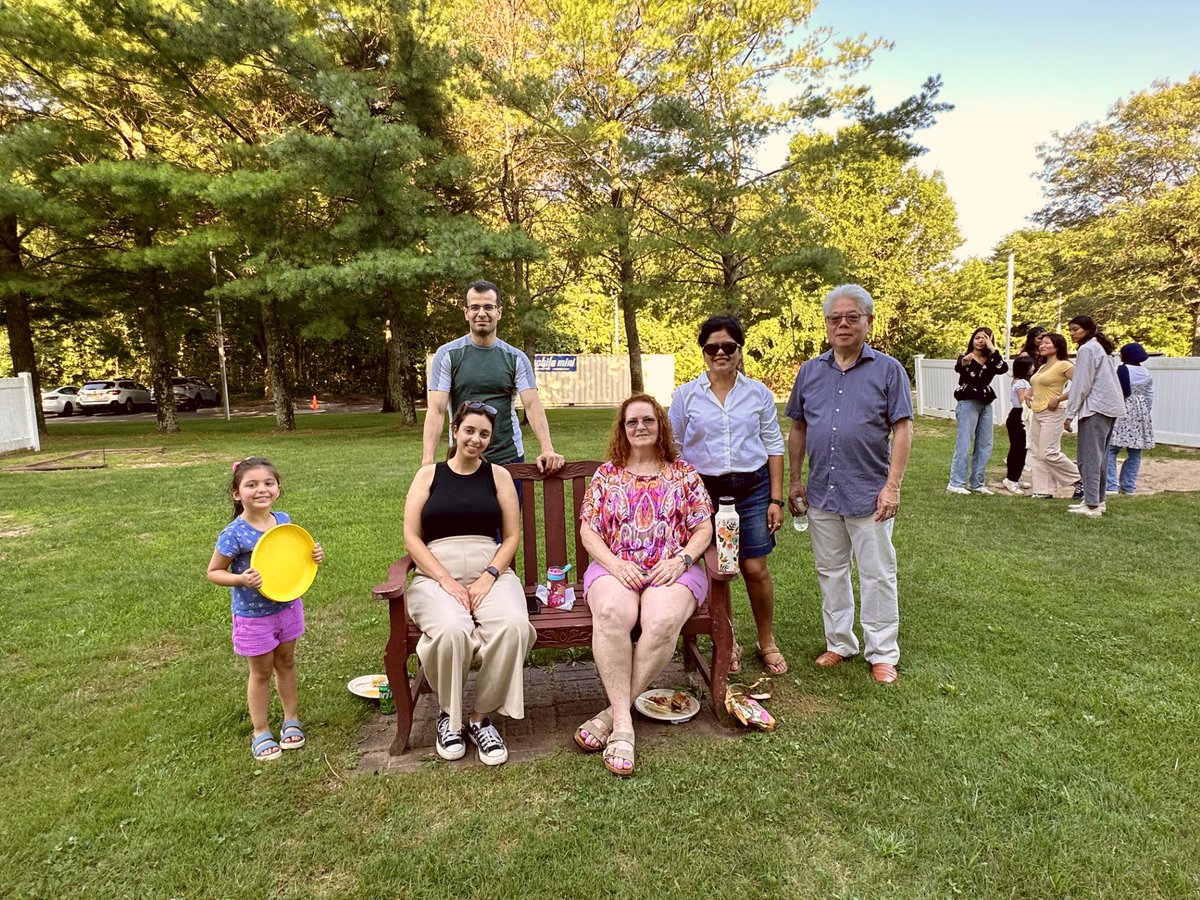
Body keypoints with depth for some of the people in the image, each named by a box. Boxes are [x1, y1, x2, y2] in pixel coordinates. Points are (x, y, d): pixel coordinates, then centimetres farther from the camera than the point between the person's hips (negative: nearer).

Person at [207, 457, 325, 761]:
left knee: (286, 662, 20)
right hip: (254, 615, -4)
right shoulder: (234, 534, -21)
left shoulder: (284, 520, -6)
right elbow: (213, 572, -11)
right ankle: (261, 732, 31)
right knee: (261, 671, 12)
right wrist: (241, 579, -28)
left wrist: (313, 555, -10)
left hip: (288, 607, 4)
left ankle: (291, 719, 38)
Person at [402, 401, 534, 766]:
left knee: (514, 625, -31)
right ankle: (449, 714, -3)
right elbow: (411, 537, 3)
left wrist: (487, 579, -10)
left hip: (490, 573, 1)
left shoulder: (498, 475, 12)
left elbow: (511, 537, 7)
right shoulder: (428, 475, 11)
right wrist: (447, 582, -10)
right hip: (436, 576, -1)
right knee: (451, 630, -34)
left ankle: (482, 716, -9)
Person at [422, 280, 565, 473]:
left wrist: (547, 449, -22)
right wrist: (427, 461, -19)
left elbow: (533, 405, -7)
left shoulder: (516, 358, 2)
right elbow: (436, 410, -7)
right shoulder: (447, 354, -1)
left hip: (509, 457, 1)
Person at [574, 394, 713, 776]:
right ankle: (623, 722, -27)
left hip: (672, 570, 0)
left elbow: (704, 528, 9)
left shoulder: (684, 472, 14)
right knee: (612, 613, -35)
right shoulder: (606, 474, 15)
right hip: (616, 568, 1)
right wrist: (616, 565, -10)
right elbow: (588, 530, 8)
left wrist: (679, 560, -10)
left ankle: (612, 713, -20)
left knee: (662, 621, -34)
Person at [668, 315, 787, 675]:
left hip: (752, 488, 1)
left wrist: (776, 499, 1)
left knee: (755, 569, 1)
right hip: (705, 490, 0)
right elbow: (673, 450, 4)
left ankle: (767, 642, 24)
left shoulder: (758, 393, 3)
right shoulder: (685, 396, 0)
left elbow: (774, 446, 6)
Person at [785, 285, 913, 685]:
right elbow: (797, 428, 12)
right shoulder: (810, 371, 8)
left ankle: (882, 653, 20)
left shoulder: (888, 369, -2)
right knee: (830, 573, 14)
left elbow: (902, 429, -6)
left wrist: (892, 486, -12)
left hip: (869, 494, -4)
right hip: (821, 492, 4)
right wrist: (795, 480, 8)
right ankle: (839, 643, 29)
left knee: (877, 575, 6)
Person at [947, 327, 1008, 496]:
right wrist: (964, 362, -50)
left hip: (986, 405, 6)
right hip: (968, 404, -6)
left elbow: (1003, 369, -10)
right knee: (964, 444, -10)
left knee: (985, 445, 8)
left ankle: (977, 483, 17)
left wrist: (993, 350, -11)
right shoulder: (965, 358, -3)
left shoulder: (990, 361, 11)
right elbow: (957, 368, -27)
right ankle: (956, 483, -7)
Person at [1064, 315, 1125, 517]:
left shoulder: (1086, 349, -8)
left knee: (1089, 457, -10)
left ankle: (1092, 506, -11)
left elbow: (1082, 385, -12)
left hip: (1095, 408, -10)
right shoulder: (1101, 347, 21)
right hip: (1110, 407, 10)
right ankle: (1098, 500, 19)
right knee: (1100, 457, 14)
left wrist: (1070, 414, -10)